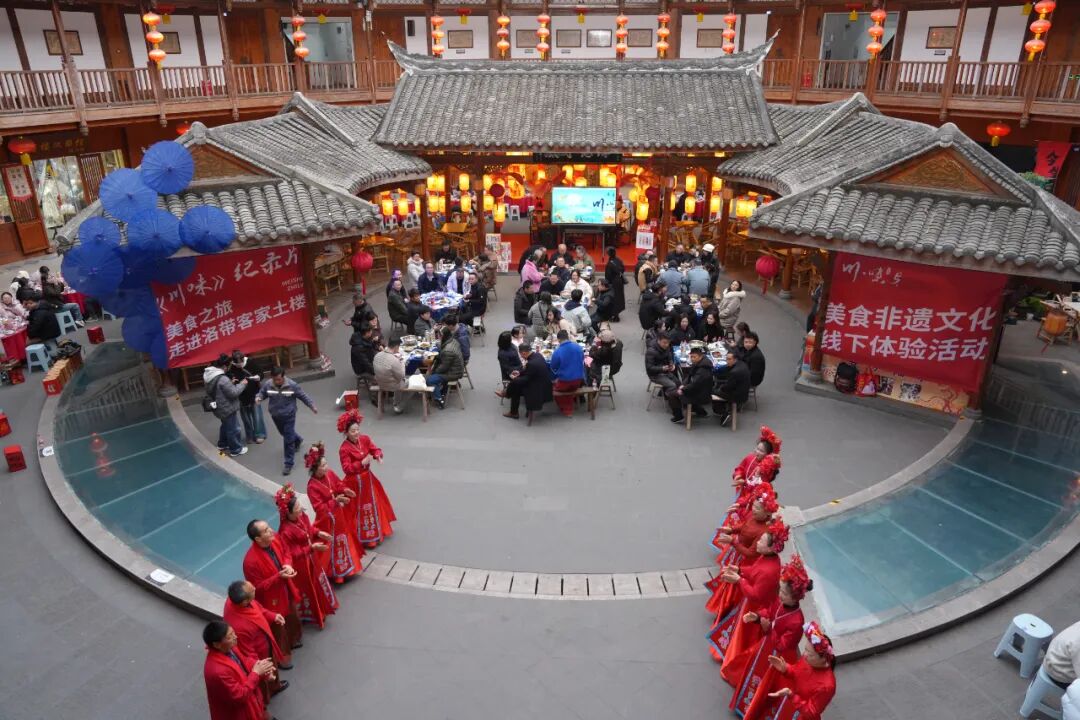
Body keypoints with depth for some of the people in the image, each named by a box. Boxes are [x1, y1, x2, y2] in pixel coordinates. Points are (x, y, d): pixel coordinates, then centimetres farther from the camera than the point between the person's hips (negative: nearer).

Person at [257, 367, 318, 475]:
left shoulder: (292, 385, -21)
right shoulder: (267, 384, -14)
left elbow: (303, 396, -9)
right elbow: (262, 393, 5)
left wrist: (312, 406, -6)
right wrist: (259, 398, -18)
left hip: (289, 416, -4)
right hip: (275, 416, 4)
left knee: (288, 440, -3)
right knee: (285, 434, 28)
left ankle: (288, 464, 6)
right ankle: (297, 440, 60)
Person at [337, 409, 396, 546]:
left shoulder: (365, 439, -7)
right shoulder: (344, 449, -25)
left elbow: (375, 449, -3)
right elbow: (347, 468, -28)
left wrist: (378, 455, -26)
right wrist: (362, 463, -36)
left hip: (367, 477, 7)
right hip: (355, 482, -7)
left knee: (374, 503, 24)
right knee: (359, 509, 6)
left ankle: (377, 530, 47)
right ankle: (364, 537, 22)